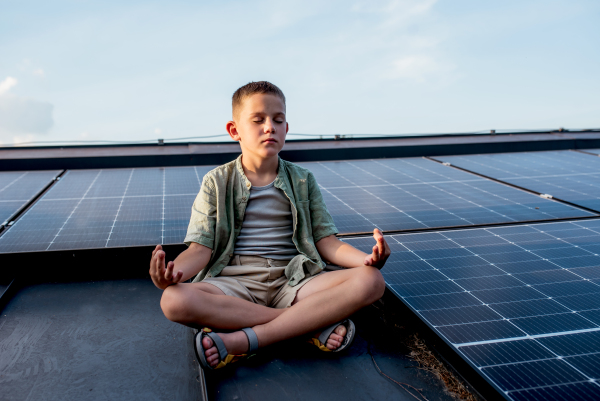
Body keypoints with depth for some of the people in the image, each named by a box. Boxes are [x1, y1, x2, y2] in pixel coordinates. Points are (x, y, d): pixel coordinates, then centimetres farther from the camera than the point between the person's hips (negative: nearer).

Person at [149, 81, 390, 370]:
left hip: (293, 282, 1)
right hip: (235, 284, 0)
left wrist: (366, 258, -15)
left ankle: (242, 340, -27)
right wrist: (172, 272, -22)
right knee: (174, 299, -33)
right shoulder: (217, 183, 9)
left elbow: (326, 242, 6)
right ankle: (315, 323, -23)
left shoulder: (302, 181, 13)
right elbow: (201, 248, 1)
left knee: (371, 281, -25)